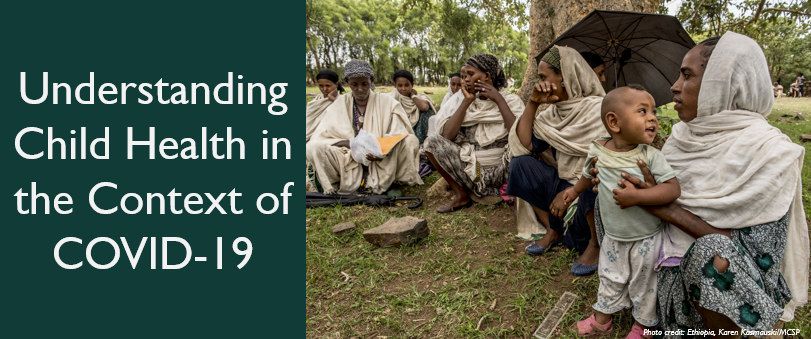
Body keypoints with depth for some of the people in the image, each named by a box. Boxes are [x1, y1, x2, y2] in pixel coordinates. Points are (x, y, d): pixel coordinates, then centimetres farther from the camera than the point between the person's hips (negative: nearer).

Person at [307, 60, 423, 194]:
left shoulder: (387, 103, 6)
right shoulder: (339, 105, 8)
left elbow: (399, 134, -3)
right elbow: (320, 137, 0)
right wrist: (349, 143, -19)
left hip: (381, 164, 0)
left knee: (410, 141, -25)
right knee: (312, 148, -25)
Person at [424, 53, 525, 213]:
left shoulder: (511, 100, -2)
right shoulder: (463, 100, 5)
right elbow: (446, 135, -10)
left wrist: (499, 100, -15)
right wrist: (467, 101, -9)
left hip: (501, 171, -3)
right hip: (470, 169, 4)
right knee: (431, 142, -12)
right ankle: (461, 195, 1)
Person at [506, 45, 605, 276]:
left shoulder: (597, 109, -16)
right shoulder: (553, 112, 4)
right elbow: (523, 146, -3)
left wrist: (570, 192, -28)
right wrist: (532, 104, -7)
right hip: (564, 183, 7)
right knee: (521, 164, -9)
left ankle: (595, 244, -8)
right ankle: (553, 231, 2)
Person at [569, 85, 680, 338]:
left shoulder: (650, 156, -20)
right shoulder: (598, 151, -10)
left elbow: (673, 189, -25)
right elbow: (589, 175, 12)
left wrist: (636, 196, -35)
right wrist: (574, 191, 27)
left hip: (647, 240, -3)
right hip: (613, 238, 3)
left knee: (644, 284, 15)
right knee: (610, 280, 21)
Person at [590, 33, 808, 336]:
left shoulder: (769, 152, -18)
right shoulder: (684, 133, 2)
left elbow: (760, 254, -22)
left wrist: (668, 209, -26)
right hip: (669, 249, 7)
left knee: (713, 252, -38)